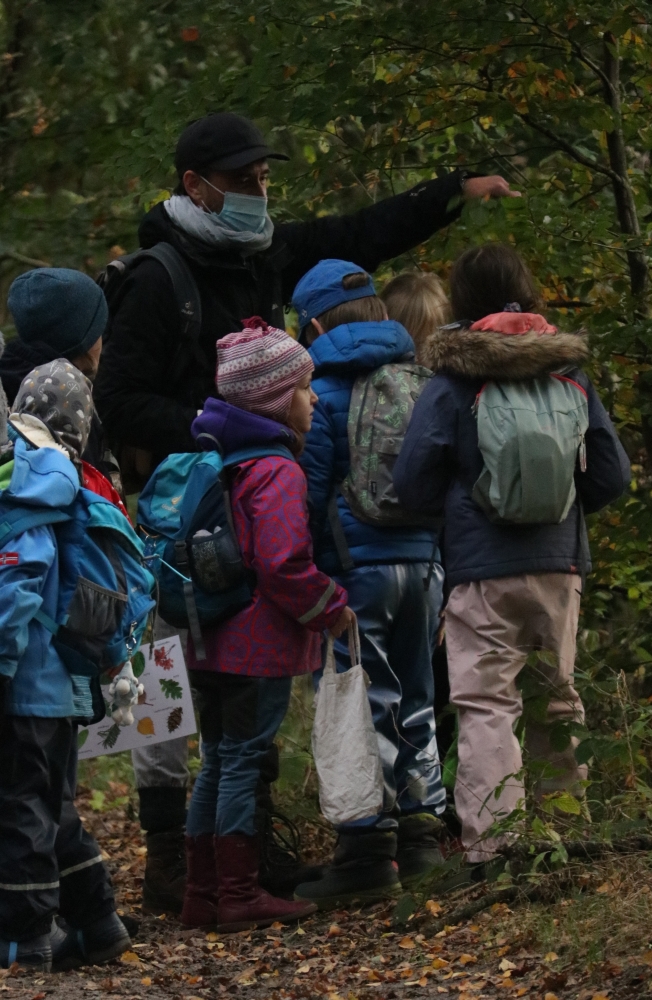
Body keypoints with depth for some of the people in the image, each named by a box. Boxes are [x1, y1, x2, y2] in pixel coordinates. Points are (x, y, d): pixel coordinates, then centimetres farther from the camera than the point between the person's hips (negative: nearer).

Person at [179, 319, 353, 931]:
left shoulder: (218, 460, 12)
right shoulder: (278, 471, -16)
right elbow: (284, 564, -25)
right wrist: (332, 609, -11)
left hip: (213, 644, 9)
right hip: (262, 645, -9)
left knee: (219, 762, 14)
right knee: (245, 764, -4)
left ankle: (202, 894, 18)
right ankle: (239, 896, 0)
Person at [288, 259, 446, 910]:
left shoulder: (321, 396, -9)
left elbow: (305, 496, -9)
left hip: (355, 569, -6)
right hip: (424, 563, 6)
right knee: (413, 699, 16)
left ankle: (367, 855, -3)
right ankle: (420, 835, 21)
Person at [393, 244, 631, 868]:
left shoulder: (451, 384, -6)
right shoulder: (569, 373, 5)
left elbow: (413, 481, -7)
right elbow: (612, 474, 7)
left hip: (481, 568, -4)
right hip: (559, 564, 4)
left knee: (486, 704, -3)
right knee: (558, 697, 15)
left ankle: (491, 844, -10)